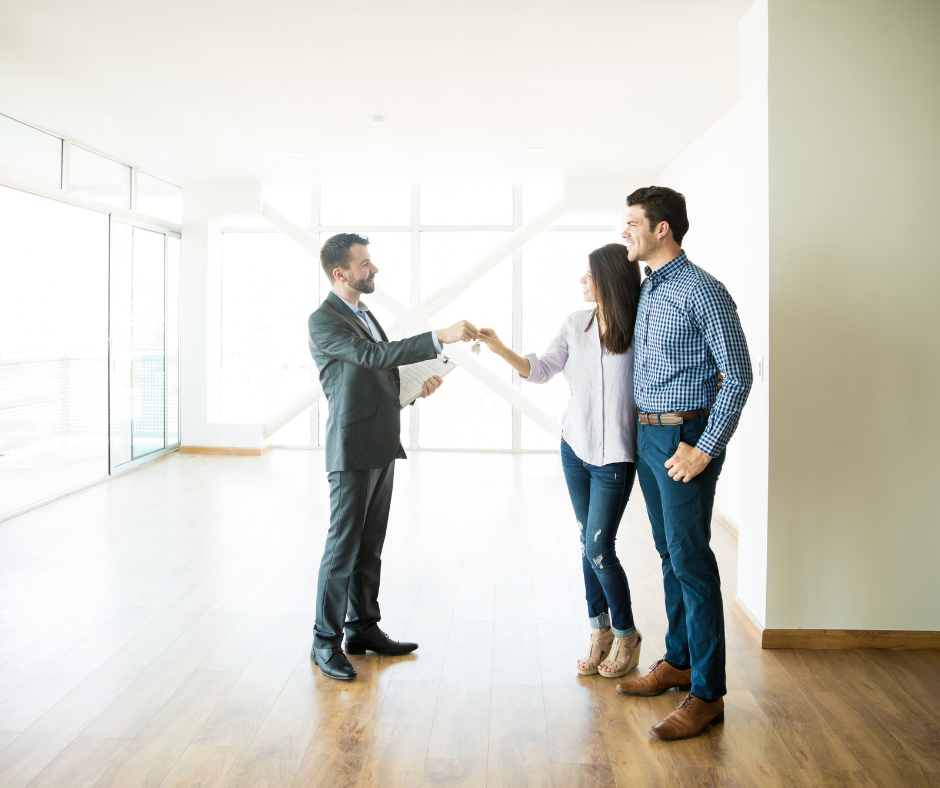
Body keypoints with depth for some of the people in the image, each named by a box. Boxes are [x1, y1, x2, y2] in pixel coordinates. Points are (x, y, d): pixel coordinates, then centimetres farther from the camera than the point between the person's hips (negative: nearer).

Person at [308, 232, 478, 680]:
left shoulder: (364, 314, 18)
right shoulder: (323, 320, -11)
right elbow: (374, 356, -25)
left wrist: (419, 386, 6)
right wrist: (440, 337, -29)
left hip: (381, 446, 9)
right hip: (353, 448, -9)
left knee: (370, 545, 14)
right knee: (343, 546, -2)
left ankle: (363, 628, 26)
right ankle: (326, 641, 11)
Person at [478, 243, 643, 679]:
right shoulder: (575, 324, 2)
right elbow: (542, 370, 3)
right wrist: (502, 350, -7)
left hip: (615, 455, -5)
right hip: (574, 446, 5)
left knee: (598, 548, -5)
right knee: (588, 543, 13)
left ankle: (626, 636, 19)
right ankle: (600, 631, 29)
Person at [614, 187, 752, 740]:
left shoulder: (702, 291, -13)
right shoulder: (647, 291, 13)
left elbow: (738, 375, -14)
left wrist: (705, 449, -18)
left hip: (684, 438, -8)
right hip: (647, 436, 8)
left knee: (690, 559, -4)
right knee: (669, 553, 16)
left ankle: (707, 694, 7)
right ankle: (678, 661, 30)